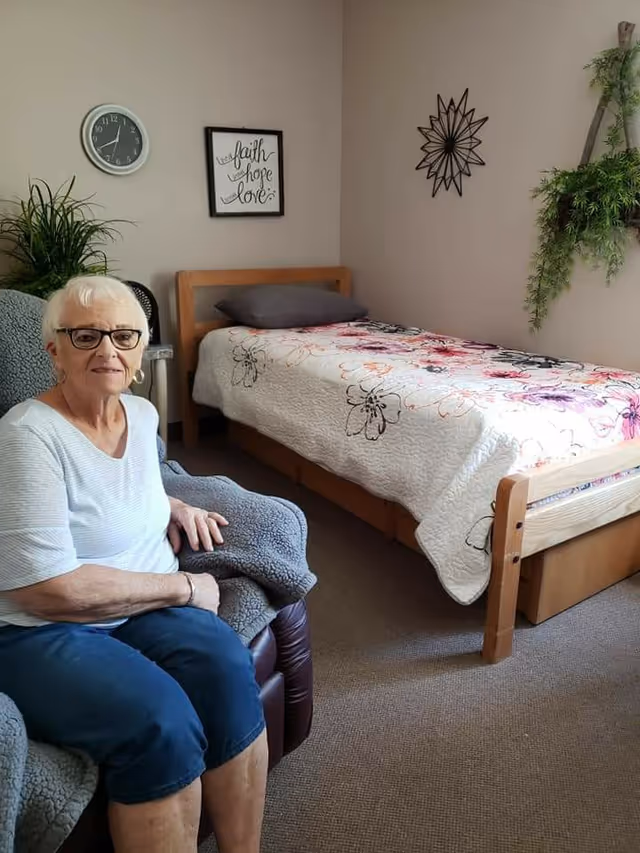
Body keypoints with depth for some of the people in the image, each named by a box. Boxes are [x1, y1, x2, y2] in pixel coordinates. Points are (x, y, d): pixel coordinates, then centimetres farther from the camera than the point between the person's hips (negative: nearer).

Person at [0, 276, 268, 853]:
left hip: (136, 606, 6)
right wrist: (184, 587, -16)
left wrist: (173, 506, 7)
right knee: (160, 721, -30)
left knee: (225, 663, -22)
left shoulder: (142, 413, 5)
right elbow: (50, 589, -23)